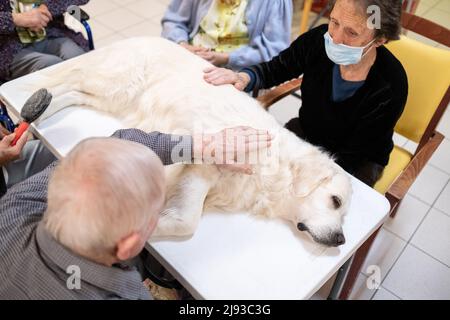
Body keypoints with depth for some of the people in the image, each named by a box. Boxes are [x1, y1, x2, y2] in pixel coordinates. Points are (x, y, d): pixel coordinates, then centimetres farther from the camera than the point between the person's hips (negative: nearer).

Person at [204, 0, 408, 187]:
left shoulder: (390, 87, -29)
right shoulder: (320, 39, -21)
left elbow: (351, 157, -23)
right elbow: (276, 68, -4)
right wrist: (244, 77, -26)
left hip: (358, 161, -3)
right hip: (306, 131, 3)